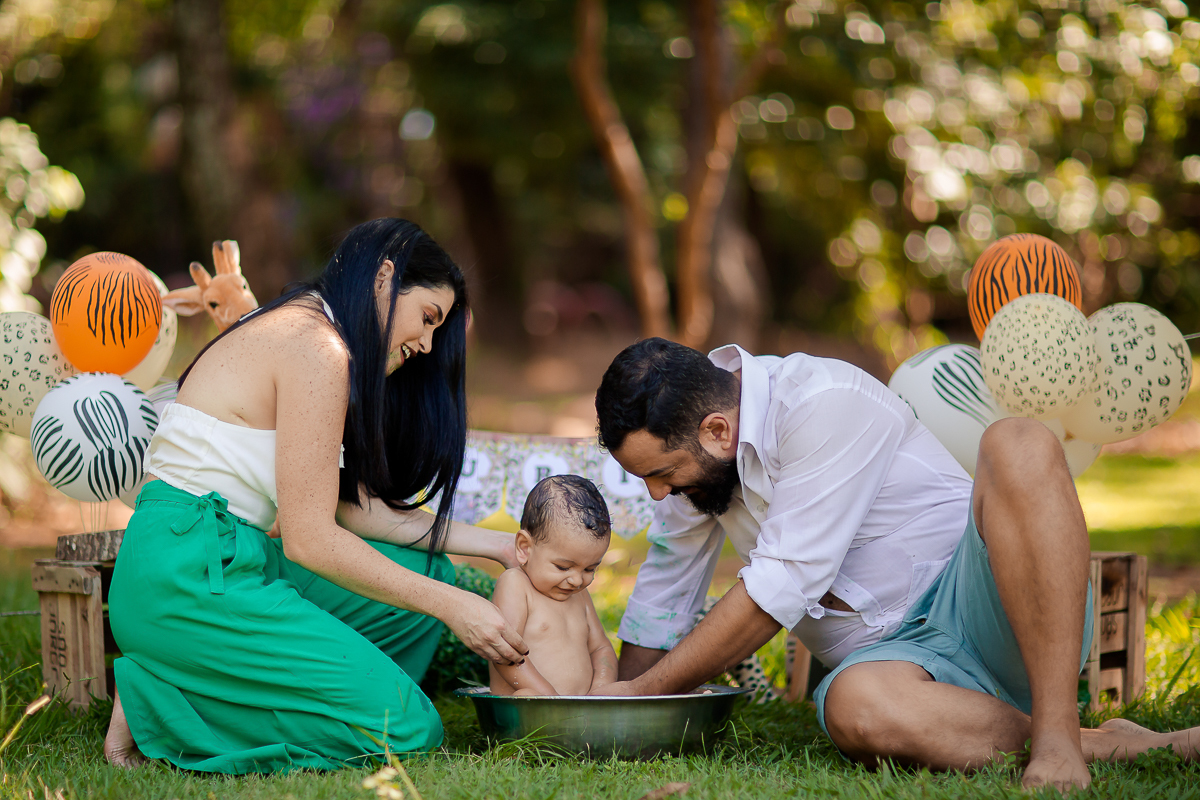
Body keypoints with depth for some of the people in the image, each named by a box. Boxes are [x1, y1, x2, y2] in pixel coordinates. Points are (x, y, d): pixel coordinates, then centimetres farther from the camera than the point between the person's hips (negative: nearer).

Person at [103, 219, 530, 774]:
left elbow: (354, 505, 14)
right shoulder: (318, 350, -14)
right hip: (189, 582, -10)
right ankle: (159, 702, -4)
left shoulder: (298, 330, 17)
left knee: (428, 575, 16)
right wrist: (450, 606, -11)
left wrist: (496, 546, 12)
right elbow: (309, 539, -17)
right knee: (404, 729, -10)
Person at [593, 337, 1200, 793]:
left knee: (1016, 446, -36)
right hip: (892, 653, 5)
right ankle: (1106, 745, -23)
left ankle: (1057, 733, -37)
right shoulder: (691, 443, 8)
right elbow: (659, 607, 20)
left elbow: (780, 590, -21)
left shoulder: (826, 404, -18)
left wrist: (644, 691, -13)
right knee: (855, 706, -36)